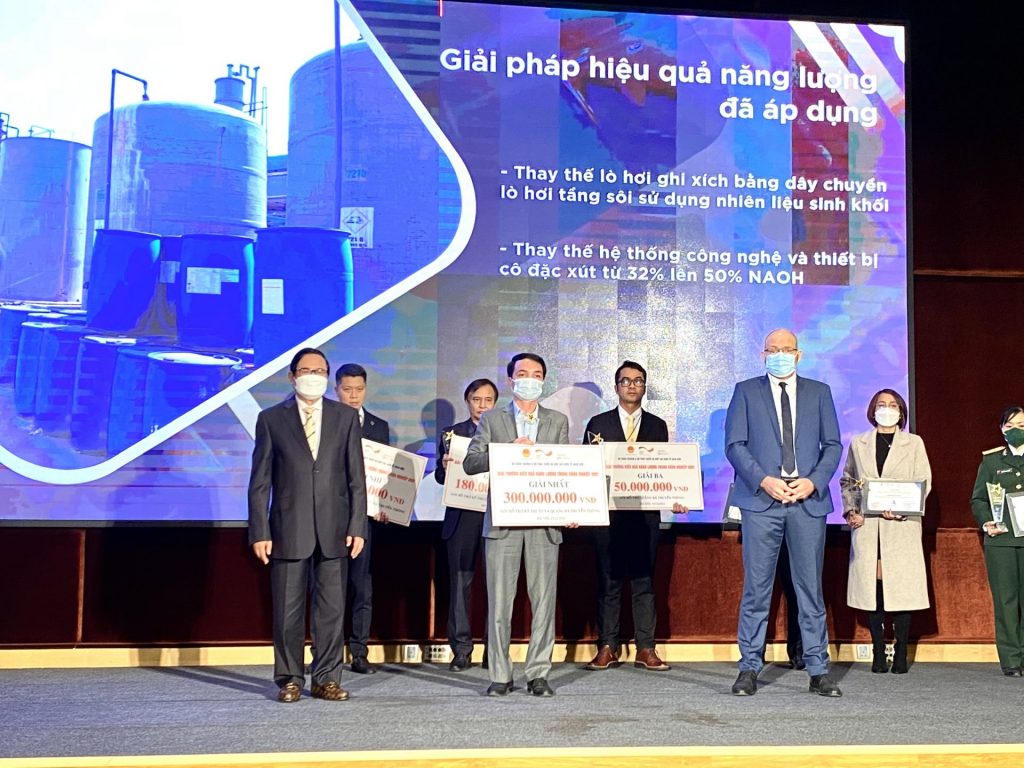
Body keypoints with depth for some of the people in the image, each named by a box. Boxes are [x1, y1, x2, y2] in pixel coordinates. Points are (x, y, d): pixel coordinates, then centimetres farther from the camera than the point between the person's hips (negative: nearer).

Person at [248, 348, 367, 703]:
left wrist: (357, 526, -1)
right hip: (289, 530, -1)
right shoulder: (271, 419, 4)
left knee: (332, 609, 5)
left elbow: (356, 478, 6)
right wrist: (260, 532, -5)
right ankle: (290, 680, 15)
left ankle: (326, 679, 15)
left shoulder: (345, 417, 8)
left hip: (334, 529, 1)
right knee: (287, 611, 3)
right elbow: (260, 482, 2)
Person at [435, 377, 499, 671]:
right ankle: (461, 649, 5)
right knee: (460, 581, 0)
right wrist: (445, 467, -13)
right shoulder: (451, 433, 13)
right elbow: (440, 476, 8)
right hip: (462, 517, 1)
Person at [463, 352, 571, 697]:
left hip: (545, 523, 1)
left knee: (544, 601, 1)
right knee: (499, 602, 1)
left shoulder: (558, 422, 13)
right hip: (502, 523, -1)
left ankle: (538, 674, 9)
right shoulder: (491, 419, 9)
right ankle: (500, 675, 8)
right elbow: (470, 463, 0)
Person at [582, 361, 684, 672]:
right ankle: (607, 647, 7)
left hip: (646, 513, 1)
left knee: (644, 581, 1)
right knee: (608, 581, 2)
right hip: (608, 513, -1)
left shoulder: (657, 426, 12)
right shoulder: (598, 424, 8)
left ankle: (646, 649, 4)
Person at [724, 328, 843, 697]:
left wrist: (814, 481, -8)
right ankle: (749, 668, 6)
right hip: (761, 500, -1)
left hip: (808, 500, 1)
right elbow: (734, 444, 1)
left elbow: (832, 444, 9)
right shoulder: (746, 391, 8)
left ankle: (818, 670, 9)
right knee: (756, 587, 0)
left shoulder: (819, 392, 13)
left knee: (811, 586, 4)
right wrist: (764, 481, -12)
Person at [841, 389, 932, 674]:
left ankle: (901, 654, 1)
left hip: (901, 525, -1)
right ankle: (878, 653, 4)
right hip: (866, 525, 1)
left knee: (901, 587, -5)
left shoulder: (914, 443, 11)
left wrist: (903, 509, -12)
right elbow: (847, 481, 16)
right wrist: (850, 510, -1)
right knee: (872, 587, -2)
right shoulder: (858, 444, 15)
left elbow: (924, 483, 4)